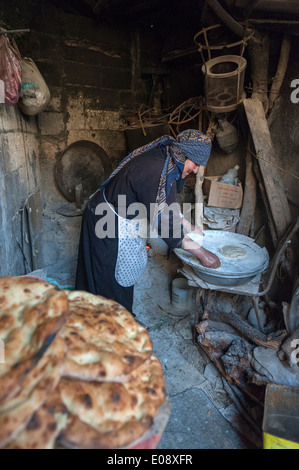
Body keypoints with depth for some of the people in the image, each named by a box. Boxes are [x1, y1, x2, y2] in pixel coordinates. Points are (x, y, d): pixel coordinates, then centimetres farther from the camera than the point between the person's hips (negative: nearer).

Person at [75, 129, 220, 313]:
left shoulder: (161, 157, -2)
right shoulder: (159, 174, -32)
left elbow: (168, 206, 10)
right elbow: (165, 225, -29)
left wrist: (188, 227, 10)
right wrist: (202, 253, -22)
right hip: (109, 225, -10)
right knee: (115, 279, 9)